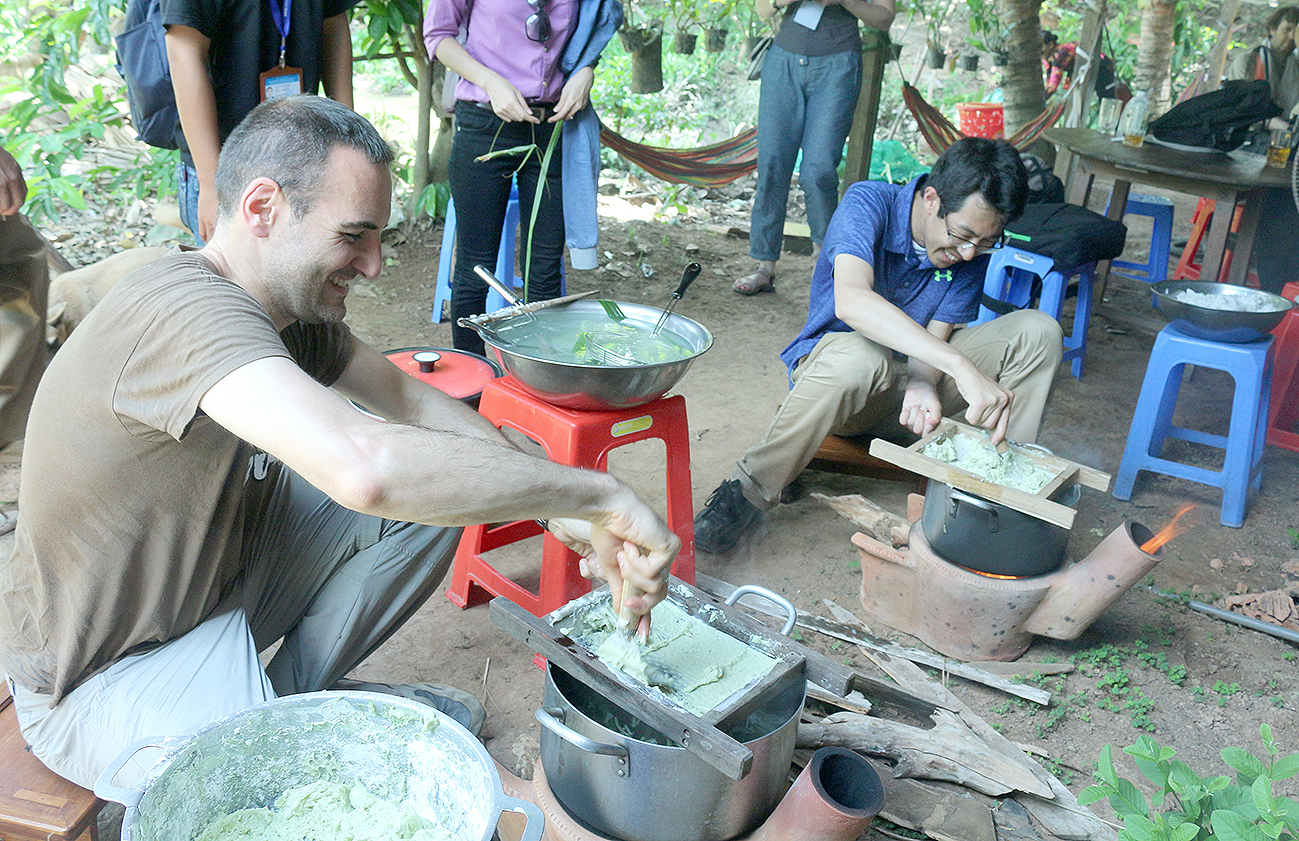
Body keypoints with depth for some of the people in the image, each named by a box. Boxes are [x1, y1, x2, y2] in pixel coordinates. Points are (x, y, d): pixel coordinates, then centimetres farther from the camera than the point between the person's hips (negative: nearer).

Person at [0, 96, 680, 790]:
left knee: (435, 492, -2)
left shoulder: (291, 309, -5)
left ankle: (294, 692, 12)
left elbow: (414, 402, 4)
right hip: (102, 677, -8)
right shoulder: (184, 310, -34)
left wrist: (556, 508, -11)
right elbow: (364, 466, -49)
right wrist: (601, 494, -40)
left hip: (218, 574, 8)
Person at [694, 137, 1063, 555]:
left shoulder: (973, 249, -6)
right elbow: (850, 302, -41)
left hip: (909, 380, 5)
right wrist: (961, 367, -49)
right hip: (828, 363, -4)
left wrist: (923, 384, -36)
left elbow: (936, 340, -10)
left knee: (1039, 331, -13)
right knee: (858, 355, -42)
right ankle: (750, 492, -26)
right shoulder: (869, 203, -21)